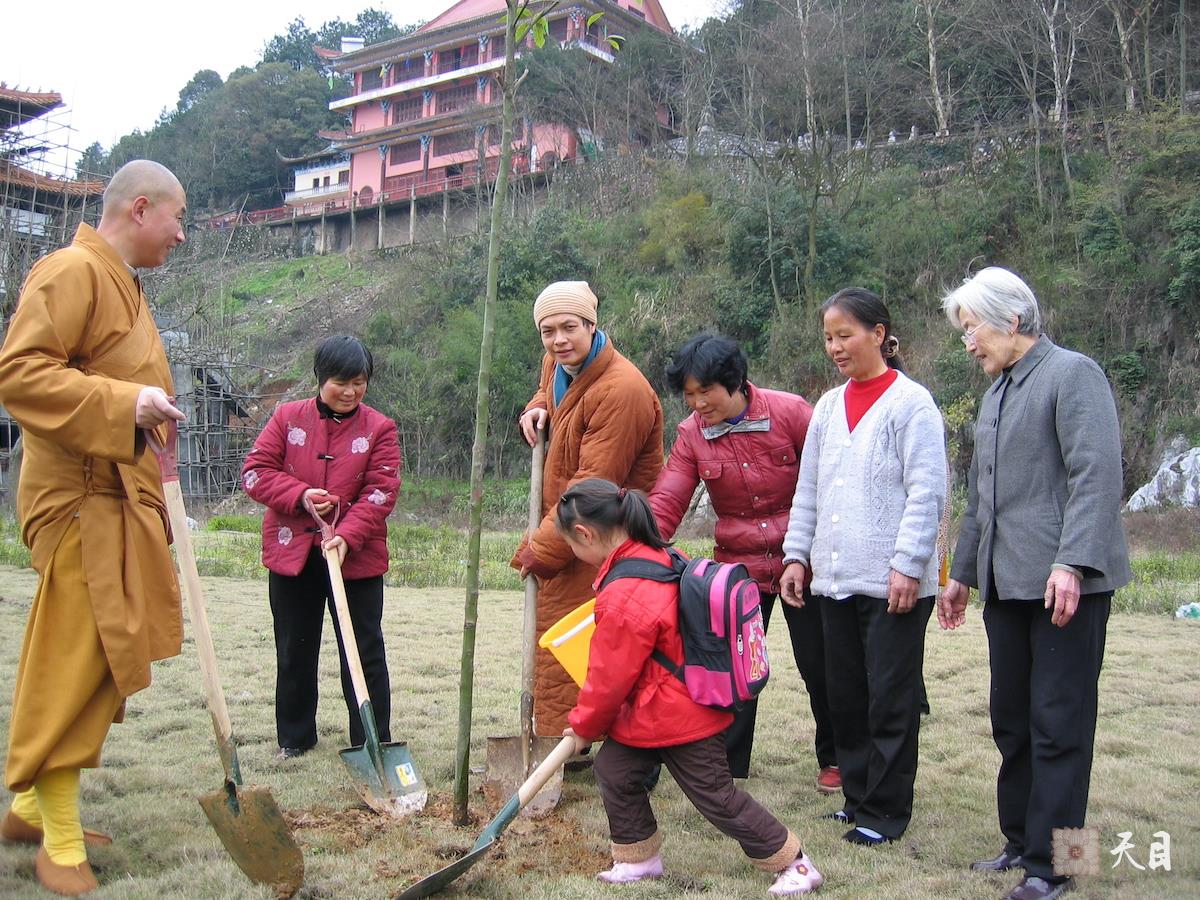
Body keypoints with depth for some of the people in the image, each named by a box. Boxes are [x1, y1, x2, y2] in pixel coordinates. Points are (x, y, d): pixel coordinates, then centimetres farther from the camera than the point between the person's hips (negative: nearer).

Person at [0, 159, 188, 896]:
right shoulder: (73, 271, -11)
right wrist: (123, 403, -25)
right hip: (81, 500, -10)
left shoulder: (120, 283, 20)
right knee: (75, 669, -5)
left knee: (98, 666, 15)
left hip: (120, 497, 10)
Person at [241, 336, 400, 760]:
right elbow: (255, 471, -1)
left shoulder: (379, 429, -2)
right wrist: (300, 496, -16)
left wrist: (347, 536, -21)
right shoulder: (288, 418, 2)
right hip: (292, 554, 2)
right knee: (294, 651, 13)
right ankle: (294, 737, 28)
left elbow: (381, 491, -8)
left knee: (365, 651, 3)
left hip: (356, 558, -1)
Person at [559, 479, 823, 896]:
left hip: (676, 718, -10)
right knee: (613, 768, 13)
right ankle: (639, 858, 27)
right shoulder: (660, 558, -1)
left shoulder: (623, 599, -29)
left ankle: (794, 863, 18)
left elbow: (610, 677, -18)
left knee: (716, 795, 4)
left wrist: (584, 725, 1)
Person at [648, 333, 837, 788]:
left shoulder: (789, 412, -14)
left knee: (818, 664, 7)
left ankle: (833, 759, 28)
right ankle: (727, 768, 20)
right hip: (738, 565, 2)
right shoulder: (691, 434, -5)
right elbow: (665, 503, -12)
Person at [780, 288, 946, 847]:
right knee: (844, 695, 12)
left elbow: (927, 493, -10)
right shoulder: (828, 407, 13)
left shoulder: (911, 403, -6)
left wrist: (908, 565, -16)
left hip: (892, 582, -6)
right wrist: (797, 554, 10)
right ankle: (858, 795, 26)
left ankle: (885, 811, 15)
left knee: (890, 699, 3)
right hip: (834, 579, 6)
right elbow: (808, 489, 16)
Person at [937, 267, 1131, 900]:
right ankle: (1020, 840, 24)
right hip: (1006, 583, 8)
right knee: (1011, 721, 12)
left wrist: (1072, 563, -24)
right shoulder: (996, 393, 19)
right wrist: (963, 573, 24)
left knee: (1059, 723, -1)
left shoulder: (1073, 374, -6)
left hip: (1066, 582, -8)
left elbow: (1096, 473, -16)